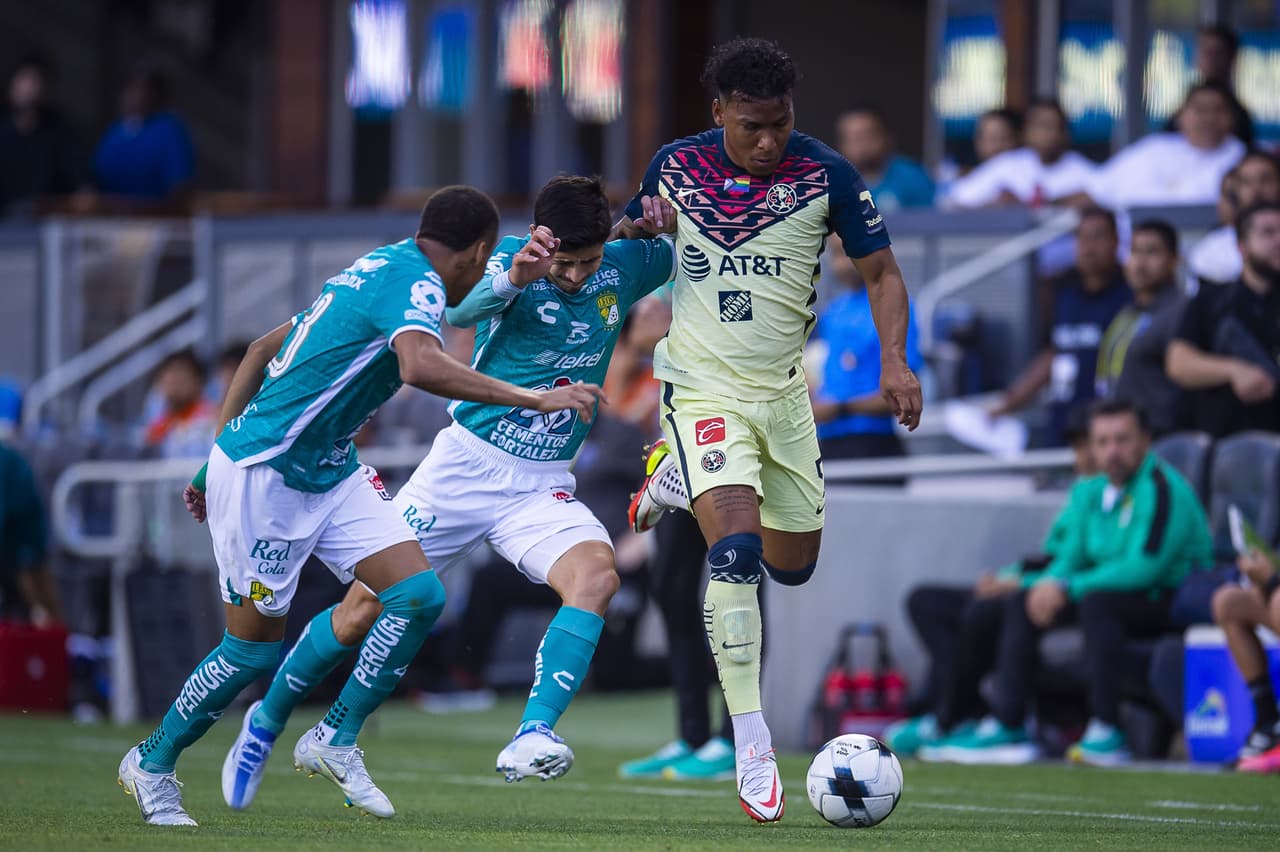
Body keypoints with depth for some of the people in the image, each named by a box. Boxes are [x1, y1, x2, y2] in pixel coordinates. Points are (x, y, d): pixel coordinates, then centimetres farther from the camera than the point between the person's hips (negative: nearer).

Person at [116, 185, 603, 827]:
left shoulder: (380, 269, 13)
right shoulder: (417, 283, -15)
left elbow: (263, 348, 19)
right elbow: (420, 366, -38)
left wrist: (222, 453, 22)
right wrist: (533, 399, -35)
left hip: (330, 472, 9)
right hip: (263, 475, -9)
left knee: (418, 595, -5)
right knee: (255, 646, 0)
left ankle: (334, 740, 6)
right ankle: (151, 763, 19)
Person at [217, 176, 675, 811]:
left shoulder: (624, 269, -2)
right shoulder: (508, 260, -13)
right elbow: (456, 311, -33)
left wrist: (670, 221, -7)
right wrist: (510, 281, -54)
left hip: (543, 488, 2)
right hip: (466, 465, -2)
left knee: (597, 573, -29)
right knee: (366, 607, 1)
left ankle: (533, 739, -36)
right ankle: (267, 722, 26)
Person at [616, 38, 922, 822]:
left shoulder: (825, 175, -10)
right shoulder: (676, 167, -6)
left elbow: (882, 271, -3)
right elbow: (628, 238, 15)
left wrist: (896, 361, -18)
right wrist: (634, 230, -9)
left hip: (782, 389, 3)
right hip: (703, 387, -3)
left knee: (793, 564, 16)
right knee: (737, 551, -22)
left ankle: (680, 479, 43)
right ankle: (752, 748, -20)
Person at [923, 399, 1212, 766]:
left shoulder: (1162, 488, -18)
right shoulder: (1091, 492, 9)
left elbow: (1143, 567, -26)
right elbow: (1070, 557, 12)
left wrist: (1067, 588, -23)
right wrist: (1051, 583, -13)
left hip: (1173, 603, -9)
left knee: (1097, 601, -36)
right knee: (1019, 601, 1)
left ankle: (1106, 733, -34)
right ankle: (1007, 726, -4)